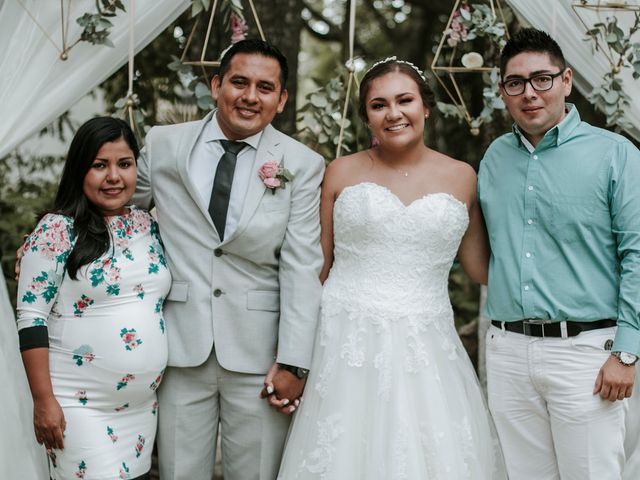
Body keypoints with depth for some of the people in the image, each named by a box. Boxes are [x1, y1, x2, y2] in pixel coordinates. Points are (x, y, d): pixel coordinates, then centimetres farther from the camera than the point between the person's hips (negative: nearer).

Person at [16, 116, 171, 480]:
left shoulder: (150, 227, 6)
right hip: (78, 406, -6)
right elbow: (32, 317, -11)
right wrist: (44, 400, -14)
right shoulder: (57, 231, -10)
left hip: (144, 404, 6)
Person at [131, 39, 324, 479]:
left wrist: (293, 361, -9)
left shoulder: (302, 166, -3)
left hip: (258, 353, -1)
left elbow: (301, 269, -6)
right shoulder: (162, 145, 3)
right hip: (180, 345, 1)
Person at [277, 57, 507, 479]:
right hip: (349, 346, -1)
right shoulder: (342, 173, 4)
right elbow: (319, 265, 8)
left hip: (425, 348, 1)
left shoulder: (461, 177, 6)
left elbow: (482, 267, 13)